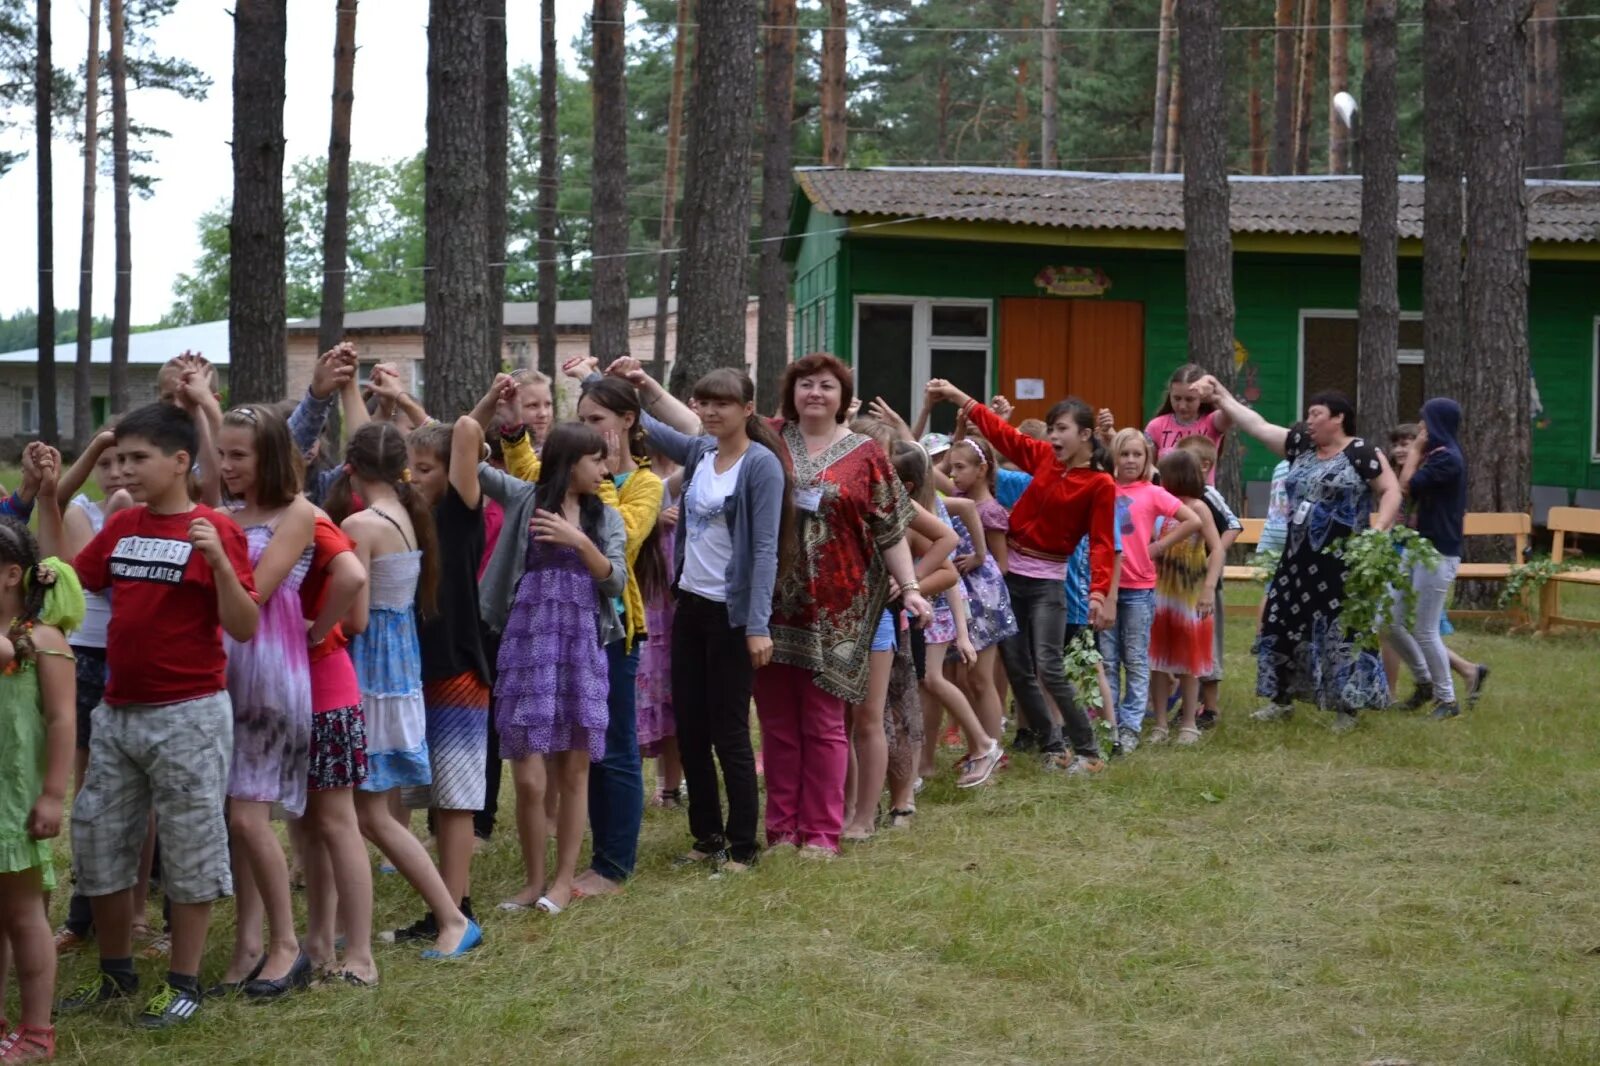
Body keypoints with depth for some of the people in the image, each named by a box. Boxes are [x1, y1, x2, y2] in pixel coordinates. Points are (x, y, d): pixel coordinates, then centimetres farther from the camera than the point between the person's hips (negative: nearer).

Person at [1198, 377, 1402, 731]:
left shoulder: (1361, 453, -7)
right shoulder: (1301, 446, 11)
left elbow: (1391, 491, -10)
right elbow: (1257, 425, 12)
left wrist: (1378, 532, -22)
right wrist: (1221, 397, 10)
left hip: (1341, 563, -7)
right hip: (1298, 559, 7)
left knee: (1342, 632, -4)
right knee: (1283, 623, 10)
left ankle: (1347, 708, 3)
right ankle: (1281, 699, 21)